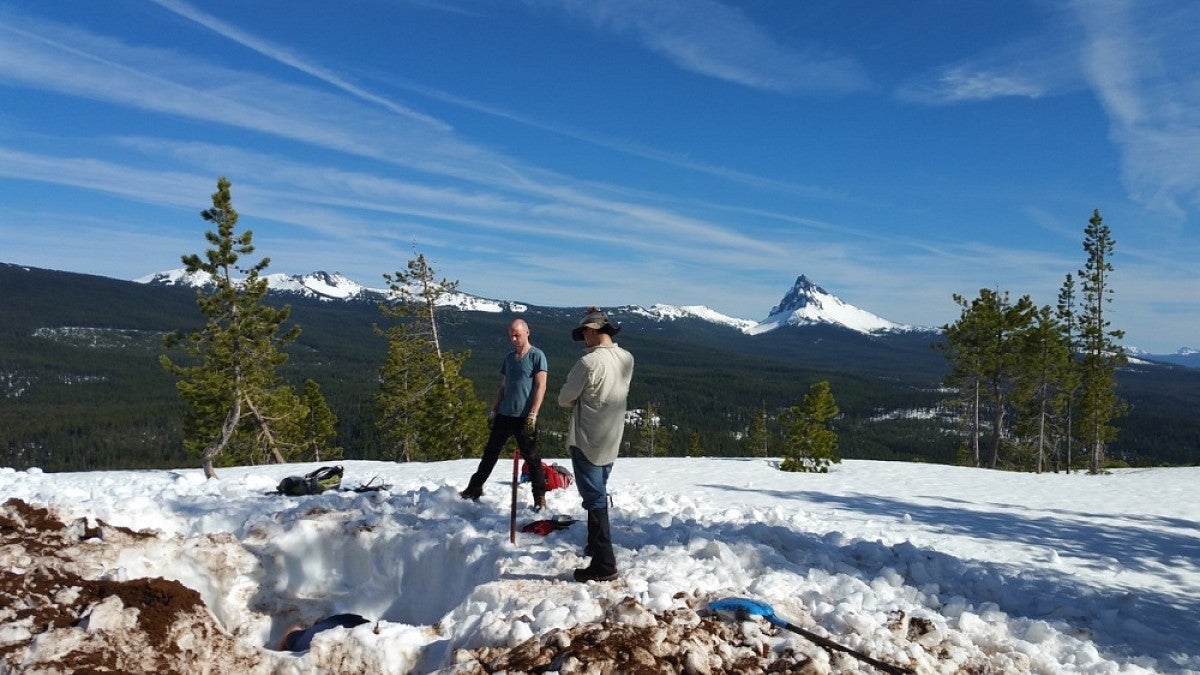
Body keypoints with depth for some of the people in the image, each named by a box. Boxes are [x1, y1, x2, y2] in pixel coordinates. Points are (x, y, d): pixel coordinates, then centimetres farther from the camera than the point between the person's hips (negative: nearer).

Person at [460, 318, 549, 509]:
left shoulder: (536, 355, -6)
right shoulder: (509, 357, 14)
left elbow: (541, 387, -11)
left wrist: (532, 414, -18)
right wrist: (494, 409, 13)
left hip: (525, 417, -6)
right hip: (504, 415, 6)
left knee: (531, 457, 1)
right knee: (490, 452, 11)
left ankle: (539, 498, 10)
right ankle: (474, 489, 21)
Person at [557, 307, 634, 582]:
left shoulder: (588, 362, -21)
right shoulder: (627, 359, 0)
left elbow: (564, 399, -10)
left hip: (587, 440, -7)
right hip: (612, 441, 7)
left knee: (594, 499, -2)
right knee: (599, 495, 22)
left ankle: (604, 564, 0)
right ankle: (596, 546, 36)